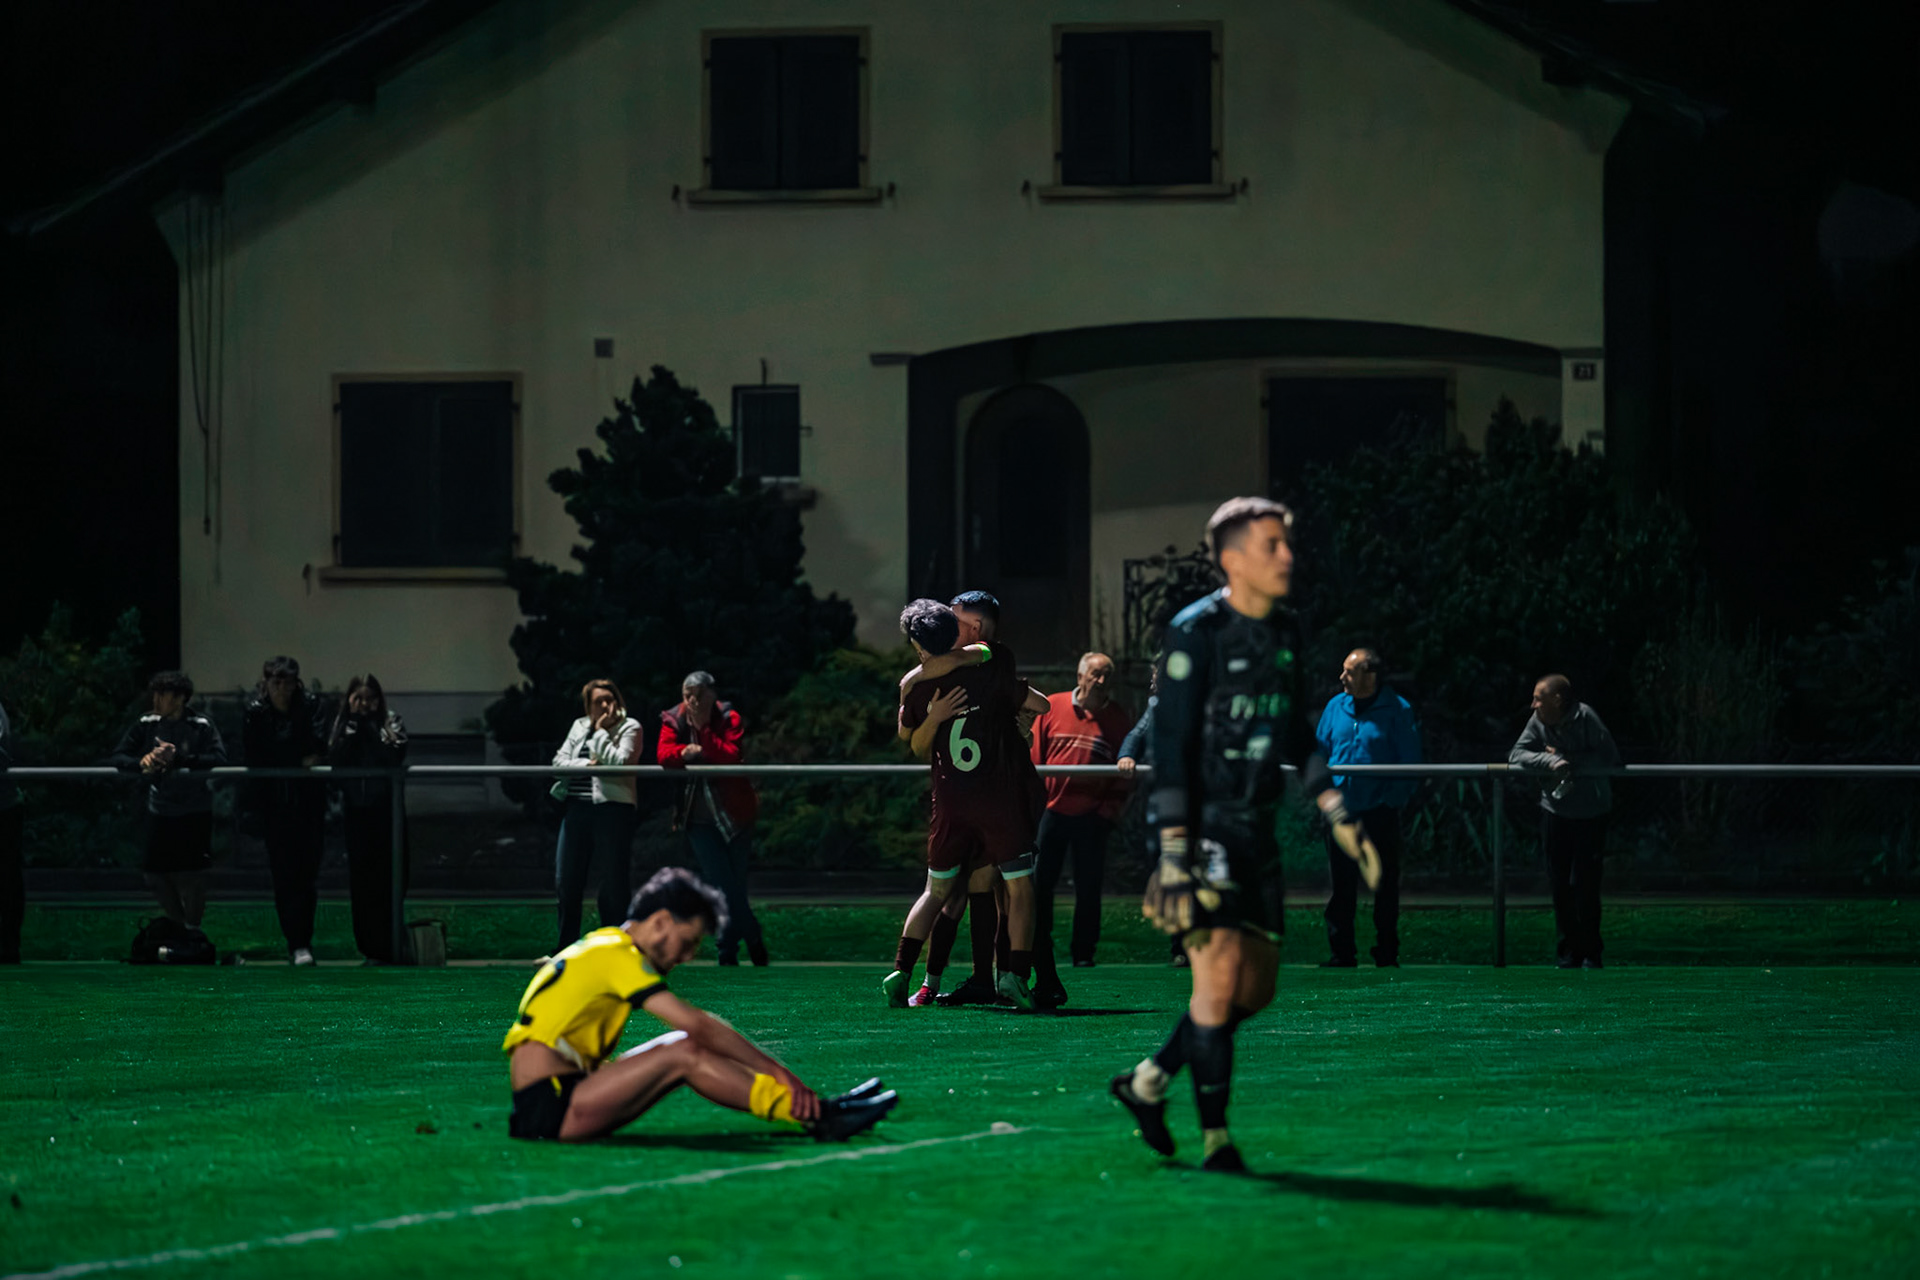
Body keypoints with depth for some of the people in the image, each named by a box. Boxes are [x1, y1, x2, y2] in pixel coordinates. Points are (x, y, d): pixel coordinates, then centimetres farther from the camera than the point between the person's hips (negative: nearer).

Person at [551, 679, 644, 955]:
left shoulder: (629, 728, 2)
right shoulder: (579, 727, 16)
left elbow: (620, 761, -13)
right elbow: (559, 761, 8)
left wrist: (601, 732, -6)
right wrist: (586, 765, -8)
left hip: (612, 808, -5)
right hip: (576, 808, 5)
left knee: (613, 885, -3)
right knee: (566, 882, 6)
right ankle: (565, 950, 16)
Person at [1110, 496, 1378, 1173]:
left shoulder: (1284, 631, 10)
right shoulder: (1196, 632, -13)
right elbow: (1170, 744, -15)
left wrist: (1337, 812, 11)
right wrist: (1174, 851, -20)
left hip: (1255, 829, 8)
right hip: (1201, 829, -8)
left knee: (1256, 987, 9)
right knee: (1221, 972, -15)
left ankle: (1148, 1081, 26)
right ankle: (1215, 1136, -8)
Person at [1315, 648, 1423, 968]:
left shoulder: (1396, 711, -4)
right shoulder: (1336, 707, 8)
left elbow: (1410, 762, -2)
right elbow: (1320, 751, 14)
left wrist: (1395, 799, -10)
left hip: (1380, 810, -3)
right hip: (1342, 810, 3)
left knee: (1385, 887, 3)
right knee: (1341, 885, 5)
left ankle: (1387, 954, 10)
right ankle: (1341, 952, 11)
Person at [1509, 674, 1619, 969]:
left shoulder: (1585, 718, -13)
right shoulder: (1538, 723, -1)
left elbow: (1609, 759, -16)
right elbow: (1517, 755, -8)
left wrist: (1569, 761, -18)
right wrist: (1551, 761, -23)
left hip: (1591, 814, -4)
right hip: (1555, 811, 4)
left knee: (1585, 886, -5)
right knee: (1560, 887, 4)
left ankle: (1590, 954, 7)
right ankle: (1567, 953, 13)